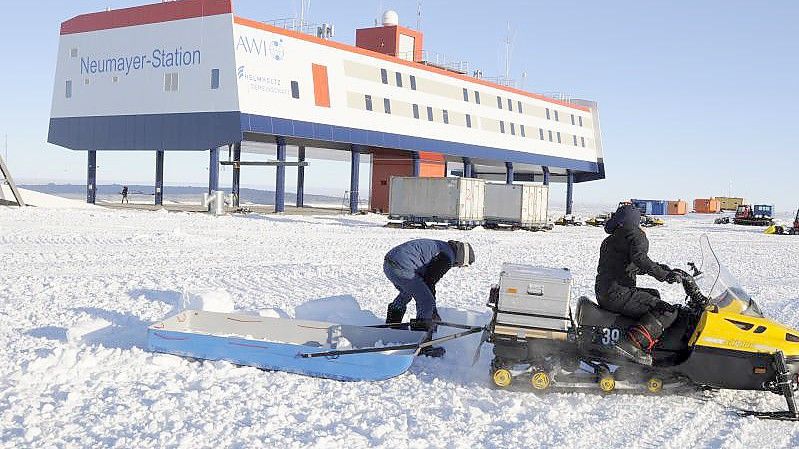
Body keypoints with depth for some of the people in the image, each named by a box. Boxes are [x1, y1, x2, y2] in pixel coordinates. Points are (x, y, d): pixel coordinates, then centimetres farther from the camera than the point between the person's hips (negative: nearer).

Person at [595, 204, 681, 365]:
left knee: (653, 294, 32)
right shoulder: (634, 235, -5)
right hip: (618, 295, -10)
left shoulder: (610, 240, 24)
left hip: (603, 294, 10)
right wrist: (664, 275, -23)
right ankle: (632, 343, -28)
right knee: (668, 312, -16)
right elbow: (639, 258, -24)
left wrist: (659, 267, 30)